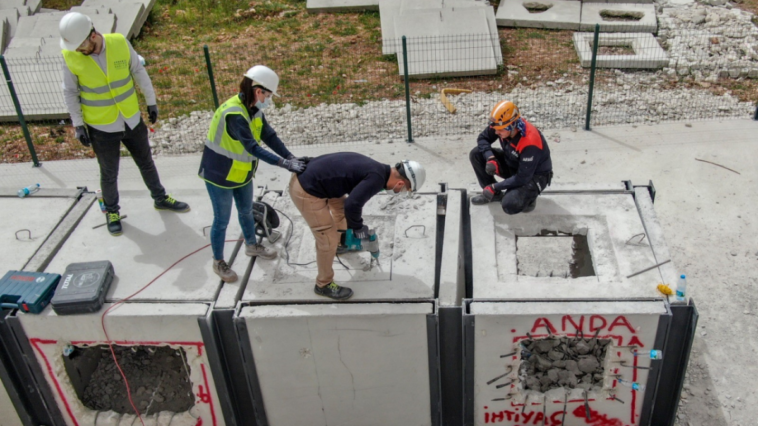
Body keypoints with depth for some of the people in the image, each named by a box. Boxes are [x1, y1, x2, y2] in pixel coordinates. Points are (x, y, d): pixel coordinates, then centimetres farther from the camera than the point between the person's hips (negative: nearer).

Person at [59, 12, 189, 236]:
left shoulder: (120, 43, -15)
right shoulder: (71, 57, -16)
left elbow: (139, 72, -1)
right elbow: (70, 92, -5)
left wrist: (151, 102, 5)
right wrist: (78, 125, -5)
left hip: (132, 120, 2)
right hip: (101, 127, -2)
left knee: (146, 162, 20)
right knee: (109, 174, 13)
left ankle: (160, 198, 41)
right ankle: (112, 211, 36)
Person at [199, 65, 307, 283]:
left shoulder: (254, 109, -6)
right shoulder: (233, 114, -33)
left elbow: (269, 136, -7)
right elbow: (253, 148, -36)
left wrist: (291, 158, -18)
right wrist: (284, 163, -36)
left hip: (242, 173, 8)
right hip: (220, 175, -8)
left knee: (246, 211, 26)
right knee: (222, 220, 8)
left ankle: (252, 246, 49)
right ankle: (218, 262, 28)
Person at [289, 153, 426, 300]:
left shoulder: (375, 169, 10)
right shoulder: (377, 178, -19)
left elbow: (353, 197, 23)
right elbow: (353, 204, -28)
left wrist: (353, 225, 28)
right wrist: (358, 228, -9)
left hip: (306, 174, 10)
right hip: (306, 190, -10)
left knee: (341, 204, 32)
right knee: (329, 240, 1)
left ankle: (341, 244, 58)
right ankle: (324, 285, 22)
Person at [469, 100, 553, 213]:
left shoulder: (529, 142, -36)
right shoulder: (501, 124, -19)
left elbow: (522, 178, -31)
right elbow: (482, 138, -2)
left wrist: (494, 187, -26)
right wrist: (490, 158, -21)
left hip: (535, 175, -7)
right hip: (512, 164, 7)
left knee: (510, 205, -32)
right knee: (476, 154, -9)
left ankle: (528, 197, 5)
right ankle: (495, 194, 8)